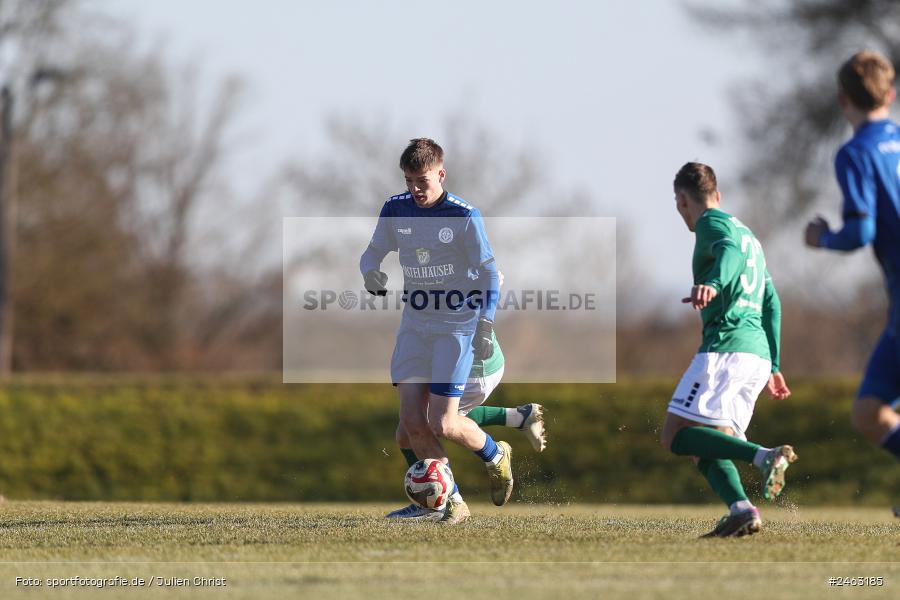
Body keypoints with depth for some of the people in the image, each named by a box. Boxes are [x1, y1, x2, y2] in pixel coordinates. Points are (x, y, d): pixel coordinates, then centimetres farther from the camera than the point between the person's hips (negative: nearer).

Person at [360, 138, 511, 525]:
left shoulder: (464, 217, -13)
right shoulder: (395, 211, 0)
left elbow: (488, 274, -7)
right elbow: (373, 253, 11)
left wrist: (486, 326, -13)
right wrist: (371, 273, -13)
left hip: (456, 325, -5)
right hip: (414, 324, 5)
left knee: (442, 424, -10)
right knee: (412, 421, -4)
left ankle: (496, 456, 22)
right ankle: (453, 503, 10)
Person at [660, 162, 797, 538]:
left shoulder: (712, 224, 1)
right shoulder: (748, 234, 29)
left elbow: (730, 253, -23)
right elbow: (771, 303, 29)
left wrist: (712, 283, -42)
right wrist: (772, 365, 31)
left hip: (726, 345, -9)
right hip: (758, 353, 9)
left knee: (676, 436, -11)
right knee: (706, 447, 7)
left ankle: (765, 456, -29)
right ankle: (742, 510, -17)